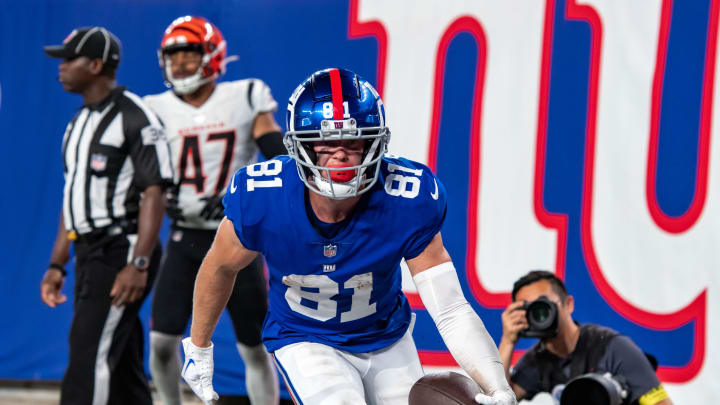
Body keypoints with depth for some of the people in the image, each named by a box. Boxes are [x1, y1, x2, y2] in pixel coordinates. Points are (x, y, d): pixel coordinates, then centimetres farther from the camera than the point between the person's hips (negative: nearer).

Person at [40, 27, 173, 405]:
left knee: (88, 357, -14)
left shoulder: (135, 118, -12)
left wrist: (139, 264, -24)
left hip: (122, 252, -9)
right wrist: (57, 264, 17)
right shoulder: (79, 123, 17)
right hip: (89, 256, 9)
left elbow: (154, 193, -17)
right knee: (120, 365, 10)